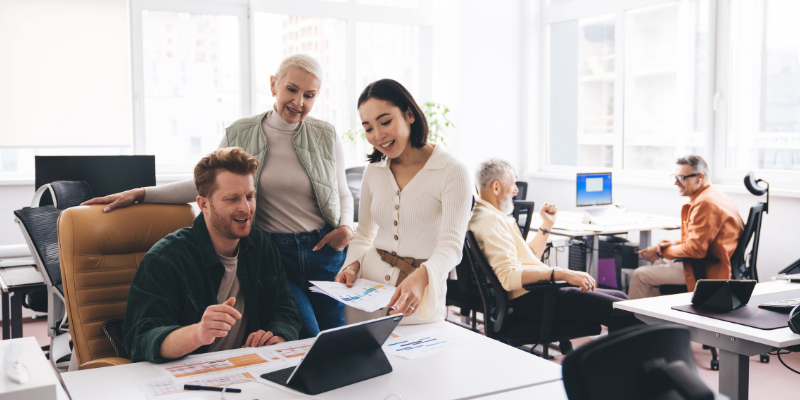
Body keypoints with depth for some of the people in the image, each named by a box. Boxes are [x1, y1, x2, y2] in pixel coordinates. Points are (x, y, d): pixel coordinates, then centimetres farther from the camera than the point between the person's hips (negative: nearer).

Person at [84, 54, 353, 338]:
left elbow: (343, 194, 15)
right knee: (306, 336, -16)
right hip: (272, 252, -1)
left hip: (324, 250, 2)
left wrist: (346, 227, -5)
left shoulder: (326, 137, 4)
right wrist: (139, 194, 3)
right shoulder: (239, 135, 2)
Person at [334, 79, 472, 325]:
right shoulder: (373, 171, 5)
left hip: (419, 303, -4)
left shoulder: (452, 172, -12)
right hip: (366, 292, 4)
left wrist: (421, 277, -40)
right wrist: (352, 265, -7)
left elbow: (451, 245, -21)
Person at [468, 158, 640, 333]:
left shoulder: (493, 216, 19)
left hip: (536, 292, 11)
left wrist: (547, 224, 19)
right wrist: (562, 274, -28)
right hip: (532, 300, -11)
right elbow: (509, 276, -27)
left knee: (619, 297, 13)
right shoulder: (489, 220, -15)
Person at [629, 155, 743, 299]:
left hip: (708, 271, -11)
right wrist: (676, 244, 5)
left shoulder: (706, 202, -23)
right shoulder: (705, 197, 12)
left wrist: (662, 253, -11)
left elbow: (695, 250, -24)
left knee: (640, 275, -10)